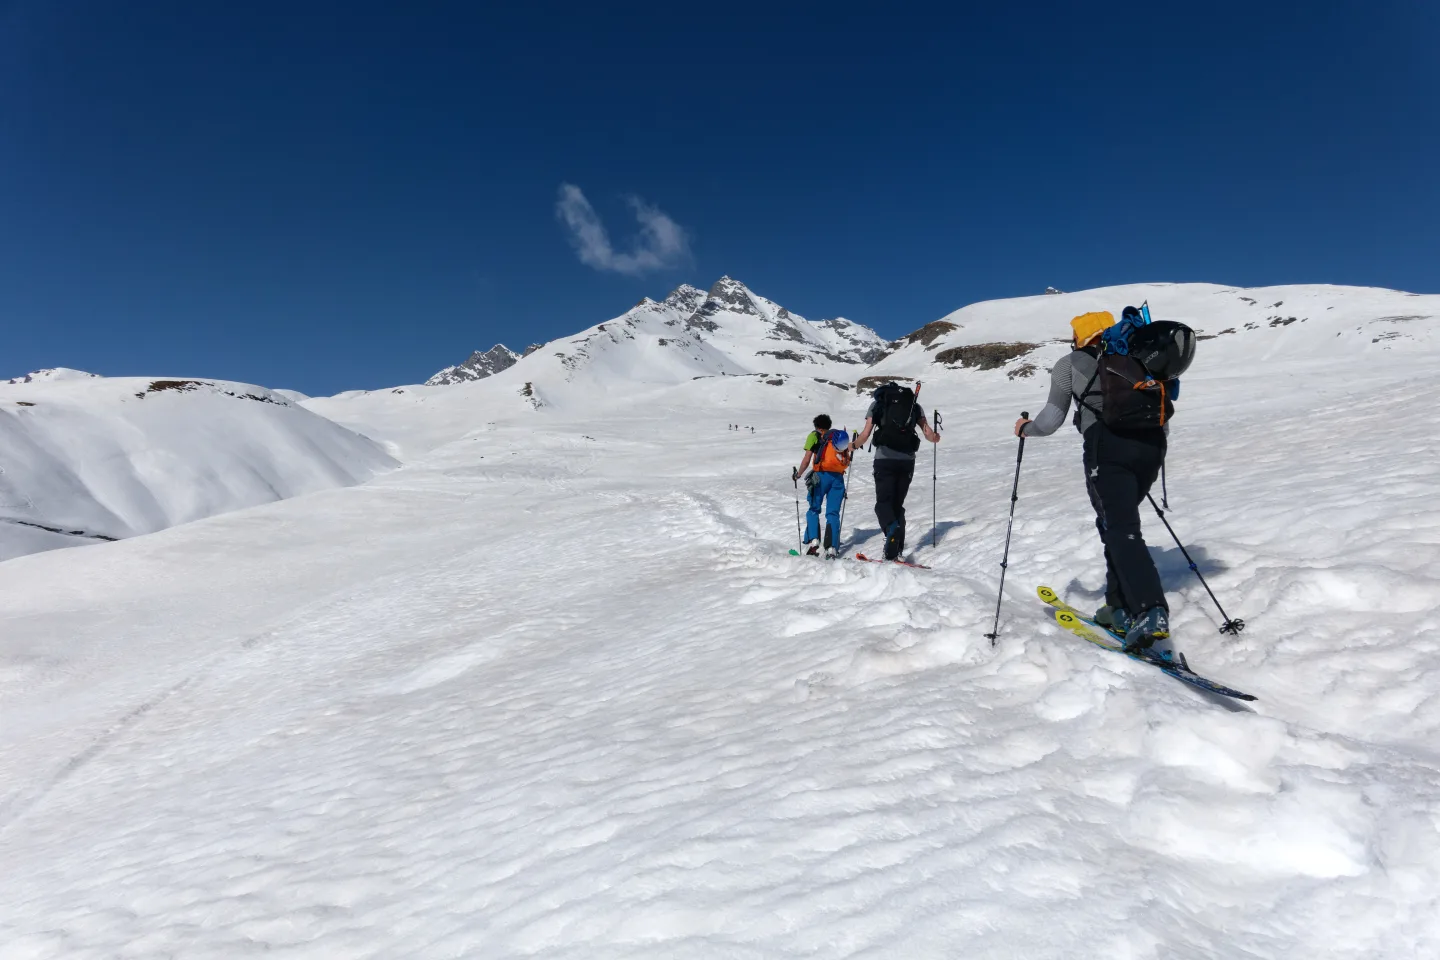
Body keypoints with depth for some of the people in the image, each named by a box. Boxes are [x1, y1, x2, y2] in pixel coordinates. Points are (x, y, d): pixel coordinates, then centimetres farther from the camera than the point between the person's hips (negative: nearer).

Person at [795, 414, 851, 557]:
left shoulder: (815, 435, 10)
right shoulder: (840, 435, 20)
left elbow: (807, 460, 1)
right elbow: (847, 463, 16)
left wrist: (798, 473, 15)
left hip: (821, 476, -3)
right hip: (838, 478, 3)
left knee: (814, 510, 9)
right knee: (833, 513, 5)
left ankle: (813, 540, -10)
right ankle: (831, 548, -6)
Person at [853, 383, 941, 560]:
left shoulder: (877, 403, 12)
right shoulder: (914, 405, 16)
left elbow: (865, 435, 6)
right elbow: (929, 434, 8)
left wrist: (853, 446, 26)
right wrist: (935, 438, 31)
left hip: (885, 459, -3)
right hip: (907, 460, 3)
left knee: (883, 502, 0)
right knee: (897, 504, 12)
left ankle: (891, 527, -32)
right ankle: (896, 551, 7)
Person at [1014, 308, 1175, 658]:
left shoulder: (1071, 364, 13)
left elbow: (1051, 421, 9)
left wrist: (1026, 428, 29)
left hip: (1108, 447, -5)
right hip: (1151, 444, 5)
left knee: (1121, 530, -12)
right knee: (1115, 522, 20)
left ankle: (1151, 615, -29)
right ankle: (1120, 607, 19)